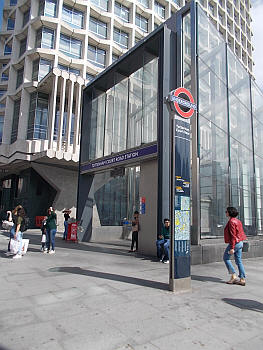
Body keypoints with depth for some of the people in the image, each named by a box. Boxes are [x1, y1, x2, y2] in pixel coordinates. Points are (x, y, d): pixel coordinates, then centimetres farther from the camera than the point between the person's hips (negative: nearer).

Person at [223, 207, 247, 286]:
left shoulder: (231, 221, -17)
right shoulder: (237, 221, 12)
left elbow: (233, 235, -21)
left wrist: (232, 248, -20)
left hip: (234, 243, -9)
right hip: (240, 243, 9)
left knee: (226, 258, 5)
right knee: (239, 261, 11)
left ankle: (233, 276, 3)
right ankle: (242, 279, 13)